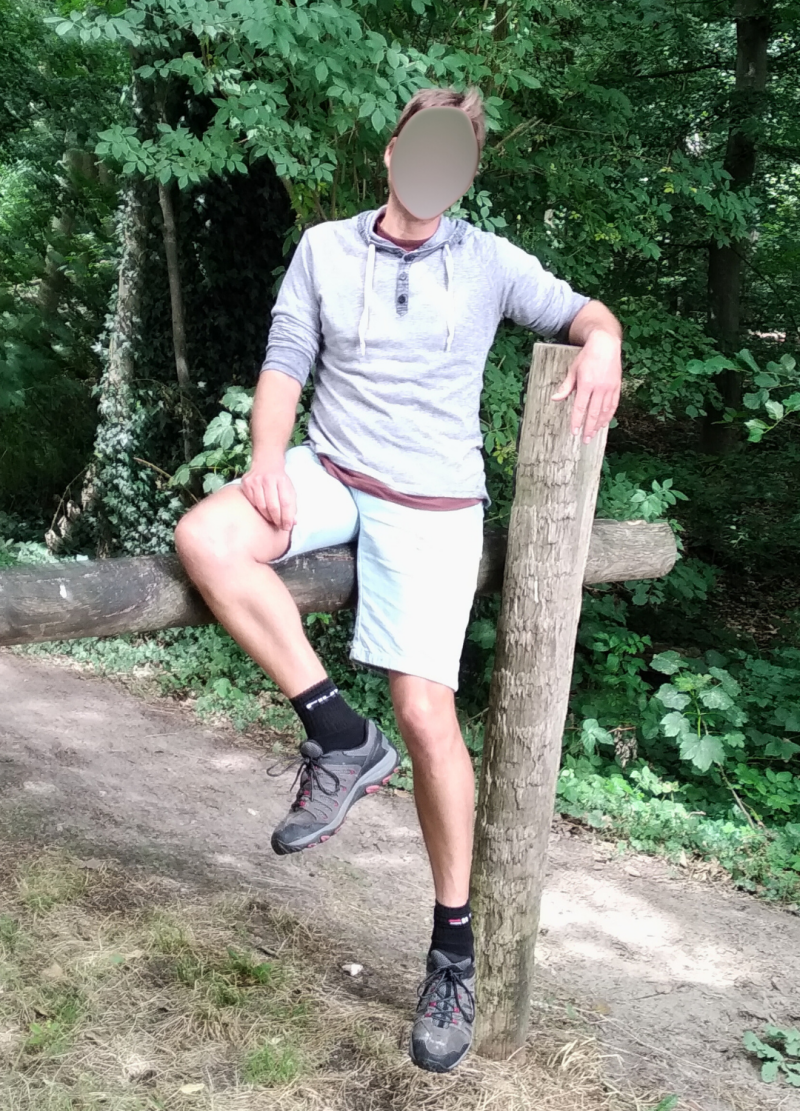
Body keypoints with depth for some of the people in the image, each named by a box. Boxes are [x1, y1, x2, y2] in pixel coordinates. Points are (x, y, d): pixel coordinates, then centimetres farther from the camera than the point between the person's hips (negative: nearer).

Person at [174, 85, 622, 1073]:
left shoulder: (488, 262, 6)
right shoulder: (325, 249, 9)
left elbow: (578, 310, 8)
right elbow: (284, 365, 5)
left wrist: (600, 339, -18)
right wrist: (268, 461, -13)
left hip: (431, 502, -2)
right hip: (330, 473, 3)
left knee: (426, 712, -12)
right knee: (205, 537, -27)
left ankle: (454, 948, 5)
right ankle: (339, 736, -14)